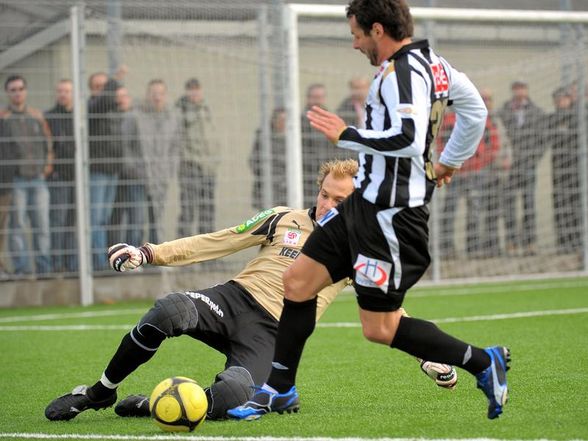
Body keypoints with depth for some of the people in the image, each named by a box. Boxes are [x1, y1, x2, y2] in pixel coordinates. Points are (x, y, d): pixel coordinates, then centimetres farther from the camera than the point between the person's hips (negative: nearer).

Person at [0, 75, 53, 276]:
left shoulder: (37, 115, 13)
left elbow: (48, 141, 21)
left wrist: (48, 163, 8)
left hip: (38, 178, 3)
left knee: (42, 225, 1)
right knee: (18, 226, -6)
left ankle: (44, 268, 5)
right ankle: (22, 269, -4)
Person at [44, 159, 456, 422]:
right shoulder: (283, 220, 12)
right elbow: (218, 242, 11)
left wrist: (429, 353, 10)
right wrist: (150, 253, 2)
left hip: (272, 335, -1)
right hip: (233, 299, 1)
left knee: (228, 398, -36)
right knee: (170, 311, -35)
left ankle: (148, 406, -8)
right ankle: (101, 392, -16)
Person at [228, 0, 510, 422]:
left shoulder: (401, 72, -19)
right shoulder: (430, 61, 10)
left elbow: (408, 140, -31)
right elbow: (476, 109, 22)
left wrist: (347, 135, -20)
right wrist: (449, 163, 32)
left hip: (391, 213, -10)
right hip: (366, 202, 10)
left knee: (380, 329, -5)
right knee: (298, 281, 11)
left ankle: (483, 362, 4)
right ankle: (280, 390, 22)